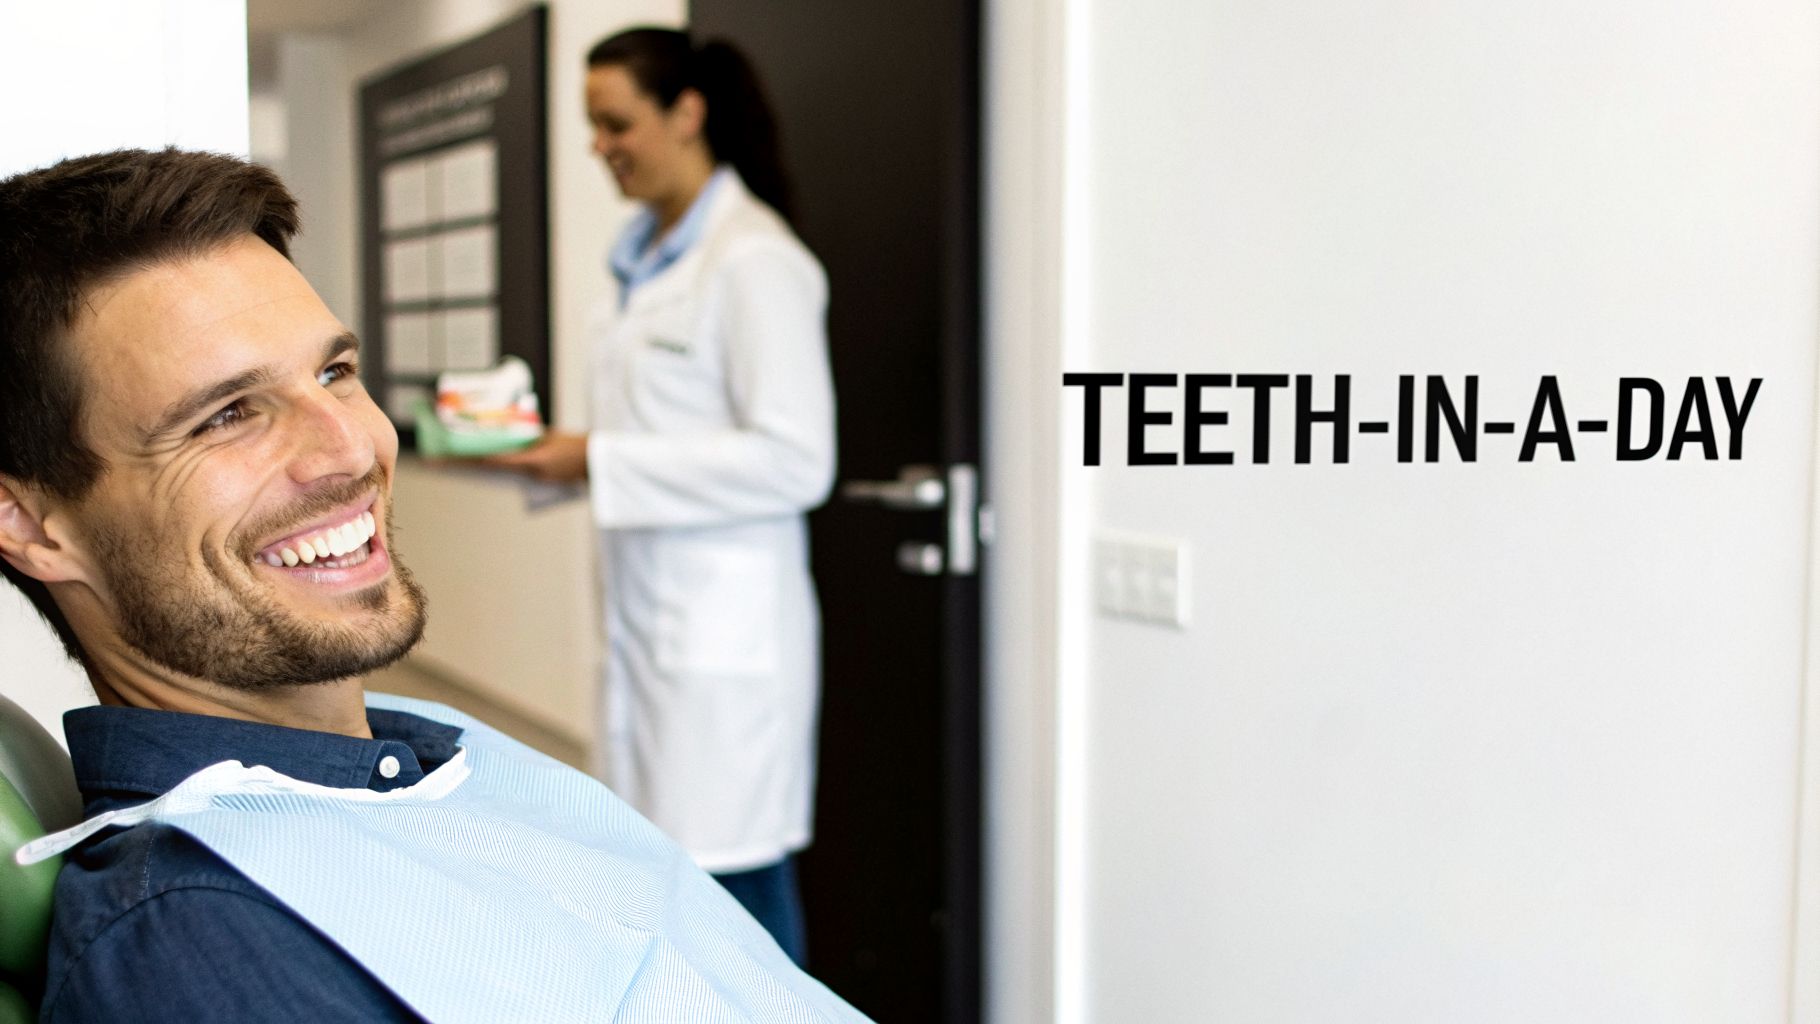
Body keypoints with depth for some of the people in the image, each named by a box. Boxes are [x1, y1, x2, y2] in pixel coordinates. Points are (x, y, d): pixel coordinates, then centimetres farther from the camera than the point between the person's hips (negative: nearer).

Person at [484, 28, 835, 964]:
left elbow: (794, 460, -19)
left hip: (722, 630, -8)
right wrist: (556, 451, 4)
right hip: (647, 616, 9)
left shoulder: (754, 260, -13)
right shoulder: (648, 255, 13)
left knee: (733, 875, 0)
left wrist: (601, 461, -18)